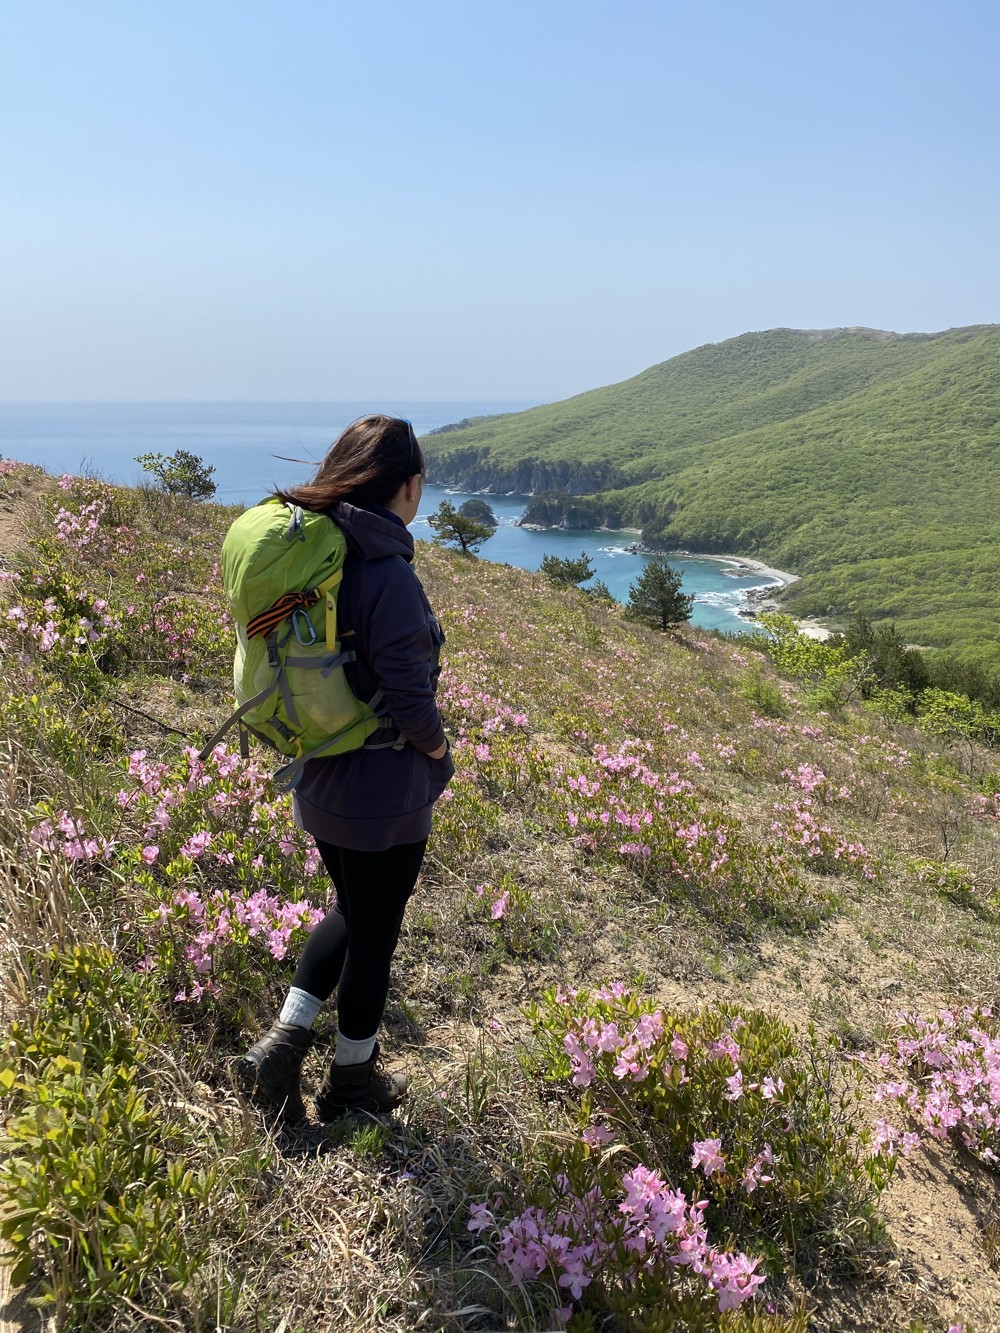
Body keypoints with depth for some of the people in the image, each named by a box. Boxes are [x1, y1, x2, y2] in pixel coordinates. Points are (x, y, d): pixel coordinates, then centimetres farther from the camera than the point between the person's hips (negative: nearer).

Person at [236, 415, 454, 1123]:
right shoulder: (390, 574, -25)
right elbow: (411, 697, -23)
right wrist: (439, 753, -4)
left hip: (321, 781, 7)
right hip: (386, 795, -7)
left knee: (353, 911, 28)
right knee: (374, 933, 14)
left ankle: (282, 1042, 24)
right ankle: (352, 1080, 33)